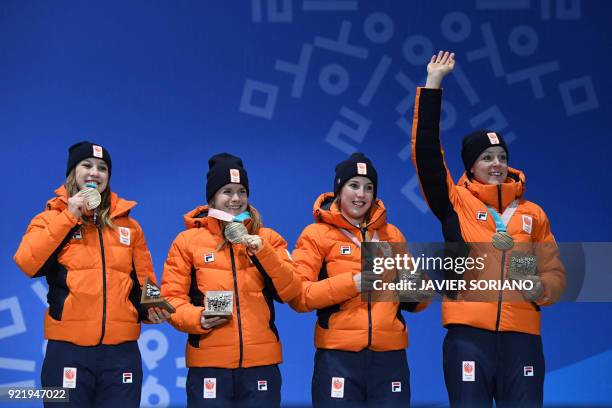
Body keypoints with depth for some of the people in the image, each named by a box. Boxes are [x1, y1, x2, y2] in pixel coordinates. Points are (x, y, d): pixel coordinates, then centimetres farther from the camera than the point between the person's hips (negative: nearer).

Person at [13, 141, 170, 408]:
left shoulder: (128, 225, 15)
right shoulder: (51, 218, 7)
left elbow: (143, 282, 18)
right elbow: (28, 264, -11)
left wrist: (151, 309, -4)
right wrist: (69, 217, -10)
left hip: (121, 351, 3)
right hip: (68, 349, -2)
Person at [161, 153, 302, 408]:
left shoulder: (267, 238, 12)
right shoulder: (188, 240, 7)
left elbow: (291, 292, 2)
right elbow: (171, 297, 3)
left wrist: (263, 251, -10)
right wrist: (196, 318, -16)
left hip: (261, 364, 2)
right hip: (208, 364, -1)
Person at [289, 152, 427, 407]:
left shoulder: (392, 235, 17)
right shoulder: (317, 235, 4)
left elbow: (412, 301, 22)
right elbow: (297, 296, -6)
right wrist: (351, 283, -15)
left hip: (390, 356, 4)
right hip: (338, 357, -3)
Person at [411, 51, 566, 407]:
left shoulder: (532, 214, 14)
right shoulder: (457, 203, 7)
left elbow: (556, 274, 18)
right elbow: (426, 151, -2)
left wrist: (541, 287, -6)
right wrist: (434, 83, -2)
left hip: (521, 336, 2)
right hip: (469, 334, -2)